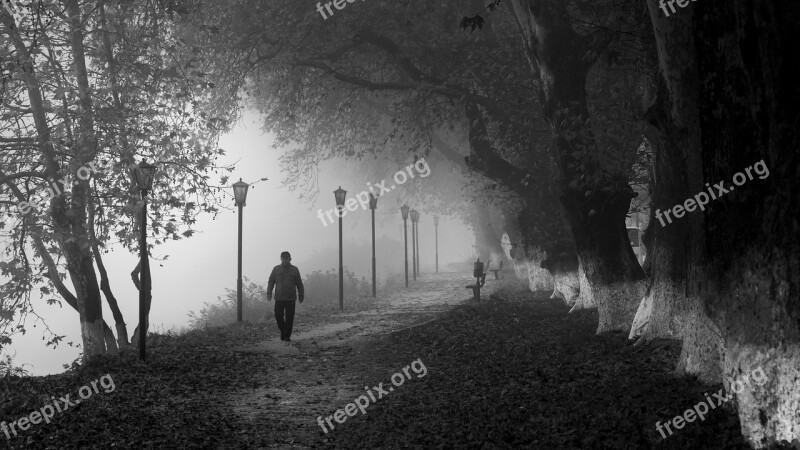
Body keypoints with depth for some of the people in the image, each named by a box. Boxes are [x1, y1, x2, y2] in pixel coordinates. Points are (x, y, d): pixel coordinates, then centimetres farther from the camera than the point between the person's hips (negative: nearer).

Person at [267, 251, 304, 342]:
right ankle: (283, 331, 22)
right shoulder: (276, 269, 8)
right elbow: (271, 282, 8)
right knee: (278, 316, -2)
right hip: (279, 298, 1)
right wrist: (269, 293, -4)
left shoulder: (294, 270, 7)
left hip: (290, 299, -1)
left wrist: (301, 295, 7)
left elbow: (299, 284, 10)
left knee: (289, 318, -2)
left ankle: (287, 335, 8)